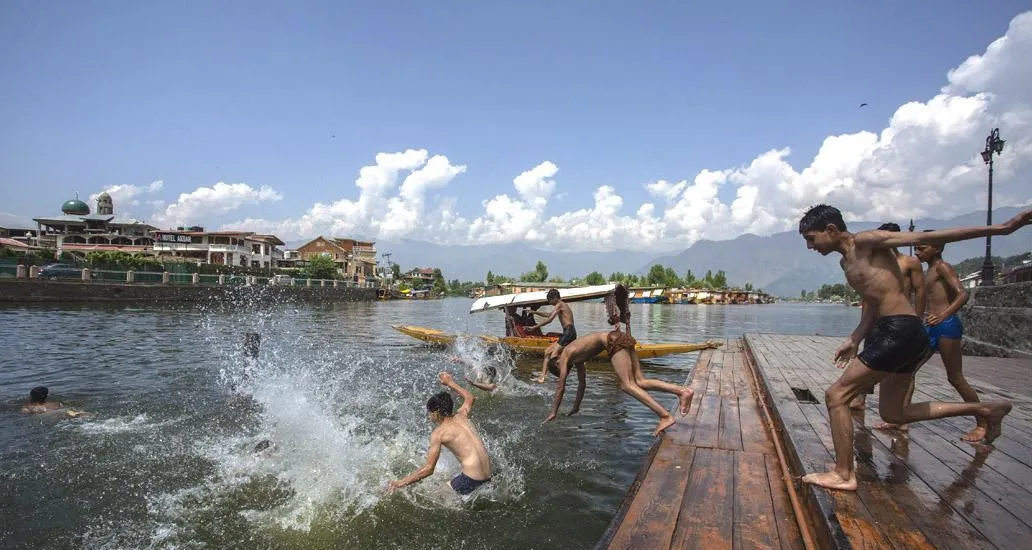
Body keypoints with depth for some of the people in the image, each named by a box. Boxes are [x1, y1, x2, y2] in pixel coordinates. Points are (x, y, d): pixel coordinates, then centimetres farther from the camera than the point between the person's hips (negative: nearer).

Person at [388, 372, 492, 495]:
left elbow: (429, 468, -9)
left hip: (471, 478, -8)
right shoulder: (461, 416, 11)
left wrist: (400, 483, -4)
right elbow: (469, 398, 34)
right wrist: (451, 383, 39)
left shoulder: (438, 433, -6)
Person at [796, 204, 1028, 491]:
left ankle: (843, 475, 0)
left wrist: (998, 228, -11)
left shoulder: (865, 242, -7)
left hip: (900, 331, -10)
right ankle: (985, 409, 29)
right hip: (901, 335, 10)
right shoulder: (847, 263, 18)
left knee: (836, 395, -8)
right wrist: (854, 340, 17)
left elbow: (928, 238, -9)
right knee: (892, 413, 20)